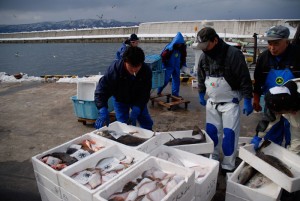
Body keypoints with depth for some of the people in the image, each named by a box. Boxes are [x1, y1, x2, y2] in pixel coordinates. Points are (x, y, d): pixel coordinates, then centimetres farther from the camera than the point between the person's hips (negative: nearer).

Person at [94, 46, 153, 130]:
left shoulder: (146, 71, -31)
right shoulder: (114, 69, -35)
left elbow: (144, 95, -27)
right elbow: (101, 90, -34)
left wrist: (135, 111, -42)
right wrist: (103, 112, -48)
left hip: (137, 99, 2)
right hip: (120, 100, -1)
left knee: (147, 123, 10)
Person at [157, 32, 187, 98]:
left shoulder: (182, 48, -2)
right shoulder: (169, 47, -18)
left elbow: (183, 57, 13)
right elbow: (163, 56, -13)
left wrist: (183, 65, 10)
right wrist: (163, 66, -11)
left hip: (177, 67, 6)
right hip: (168, 67, -5)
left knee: (176, 80, 9)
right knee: (165, 80, -1)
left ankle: (175, 94, 20)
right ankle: (159, 92, 18)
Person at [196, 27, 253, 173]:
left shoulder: (233, 54, -20)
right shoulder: (204, 56, -2)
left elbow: (245, 79, -17)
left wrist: (247, 101, -16)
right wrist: (201, 94, 16)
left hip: (230, 102, -5)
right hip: (212, 101, 5)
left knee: (229, 134, -3)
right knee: (212, 131, 12)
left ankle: (228, 166, 14)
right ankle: (213, 159, 31)